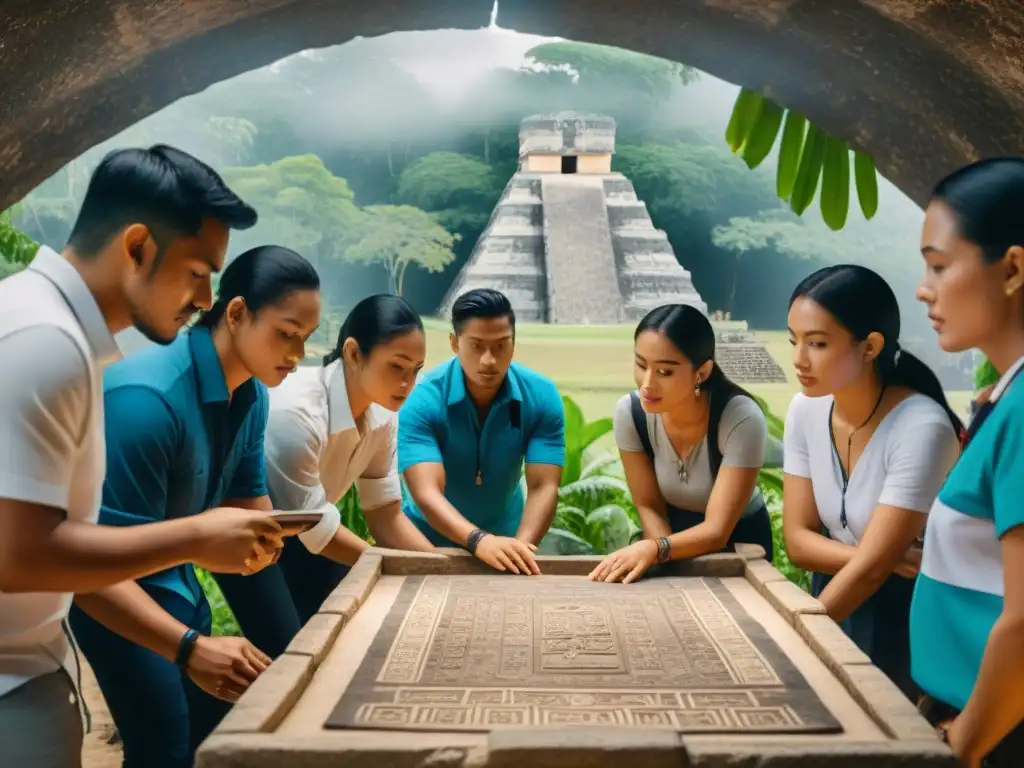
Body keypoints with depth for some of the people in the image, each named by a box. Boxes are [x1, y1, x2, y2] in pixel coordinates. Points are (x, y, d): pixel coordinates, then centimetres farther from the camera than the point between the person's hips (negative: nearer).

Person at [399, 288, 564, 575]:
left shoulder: (542, 396, -13)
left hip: (505, 537, 1)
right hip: (431, 541, -1)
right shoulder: (421, 400, -19)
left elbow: (543, 487, -17)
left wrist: (519, 547, -33)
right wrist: (480, 540, -42)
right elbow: (426, 493, -27)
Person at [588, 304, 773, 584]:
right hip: (673, 530, 2)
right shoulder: (630, 411, -19)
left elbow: (717, 530, -26)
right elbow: (649, 505, -9)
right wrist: (658, 555, -26)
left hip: (737, 541, -1)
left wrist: (655, 549, -43)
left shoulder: (742, 419, -28)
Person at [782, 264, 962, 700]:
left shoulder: (921, 428, -27)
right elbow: (798, 540, -7)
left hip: (908, 613, -5)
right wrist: (887, 559, -21)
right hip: (840, 595, 5)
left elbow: (871, 566, -27)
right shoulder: (806, 411, -8)